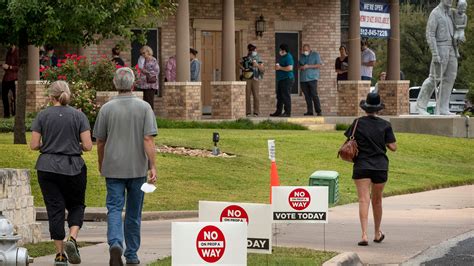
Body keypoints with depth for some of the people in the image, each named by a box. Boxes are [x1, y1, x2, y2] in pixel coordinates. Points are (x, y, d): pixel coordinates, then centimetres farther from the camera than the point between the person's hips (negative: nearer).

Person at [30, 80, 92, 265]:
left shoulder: (42, 116, -1)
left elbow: (34, 145, -4)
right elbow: (88, 146, -7)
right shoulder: (78, 116, -3)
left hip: (47, 168, 1)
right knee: (76, 206, 15)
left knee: (55, 209, 5)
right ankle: (72, 239, -10)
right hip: (73, 168, -1)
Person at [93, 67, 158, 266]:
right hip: (138, 168, 0)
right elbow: (149, 140, -11)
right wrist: (153, 167, -10)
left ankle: (115, 244, -28)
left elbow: (100, 141, 5)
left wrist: (101, 165, 20)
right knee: (134, 213, 12)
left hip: (113, 168, 0)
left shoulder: (107, 108, -1)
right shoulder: (144, 108, -4)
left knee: (114, 209, -3)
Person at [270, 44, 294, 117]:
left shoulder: (288, 57, -13)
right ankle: (278, 112, 17)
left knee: (286, 96, -9)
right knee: (279, 96, 12)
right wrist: (277, 67, 10)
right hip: (281, 79, 10)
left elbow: (290, 68, -24)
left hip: (287, 79, -10)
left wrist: (280, 68, -15)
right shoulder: (282, 57, 18)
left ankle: (287, 112, -7)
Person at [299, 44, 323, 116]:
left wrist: (308, 66, -12)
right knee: (307, 96, 2)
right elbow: (299, 66, 24)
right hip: (303, 79, 5)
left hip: (312, 78, -5)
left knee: (314, 95, -11)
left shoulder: (315, 54, 3)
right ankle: (309, 111, 5)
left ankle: (318, 111, -9)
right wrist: (301, 67, -1)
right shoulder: (301, 56, 18)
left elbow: (319, 65, -5)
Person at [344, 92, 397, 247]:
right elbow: (393, 147, -3)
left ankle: (364, 235, -22)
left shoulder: (358, 123, -3)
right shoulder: (385, 125, -2)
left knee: (364, 200, -8)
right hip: (380, 166, 2)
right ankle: (377, 234, 31)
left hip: (361, 166, -2)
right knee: (377, 201, 17)